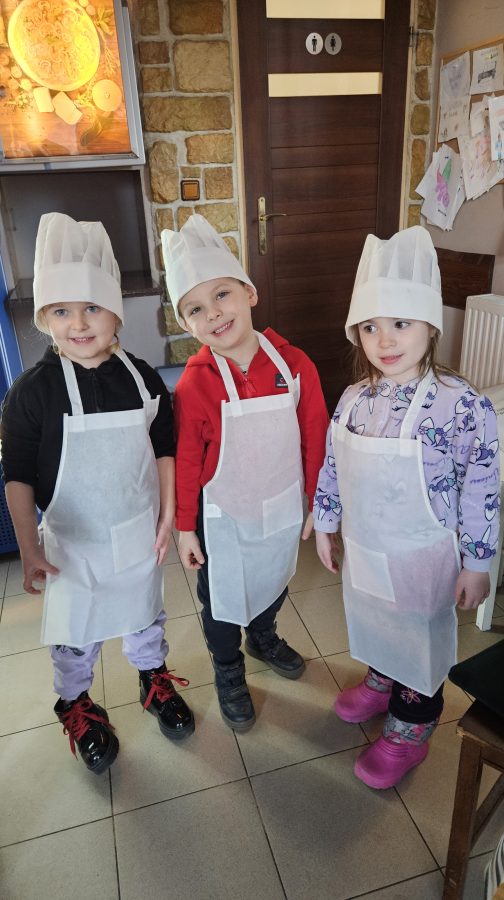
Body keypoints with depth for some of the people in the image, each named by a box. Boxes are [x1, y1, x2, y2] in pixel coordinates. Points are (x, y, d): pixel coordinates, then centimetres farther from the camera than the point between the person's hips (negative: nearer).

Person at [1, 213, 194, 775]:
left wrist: (167, 517, 0)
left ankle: (154, 680, 49)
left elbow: (164, 451, 1)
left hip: (139, 533, 3)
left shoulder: (142, 379, -8)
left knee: (145, 613, 23)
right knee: (74, 633, 16)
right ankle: (76, 706, 43)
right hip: (73, 541, -2)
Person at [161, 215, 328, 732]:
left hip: (283, 508, 3)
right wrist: (185, 528, -5)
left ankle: (264, 637, 59)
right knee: (222, 599, 18)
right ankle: (228, 674, 46)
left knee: (274, 582, 27)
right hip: (224, 516, -3)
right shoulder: (194, 386, -21)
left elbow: (315, 439, -5)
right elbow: (186, 463, -12)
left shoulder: (295, 365, -15)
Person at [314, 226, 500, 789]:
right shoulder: (354, 399, -7)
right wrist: (324, 525, 12)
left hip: (421, 558, -5)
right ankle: (381, 680, 56)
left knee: (420, 639, 16)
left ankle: (410, 729, 41)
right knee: (374, 623, 27)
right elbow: (331, 467, 5)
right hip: (362, 548, 5)